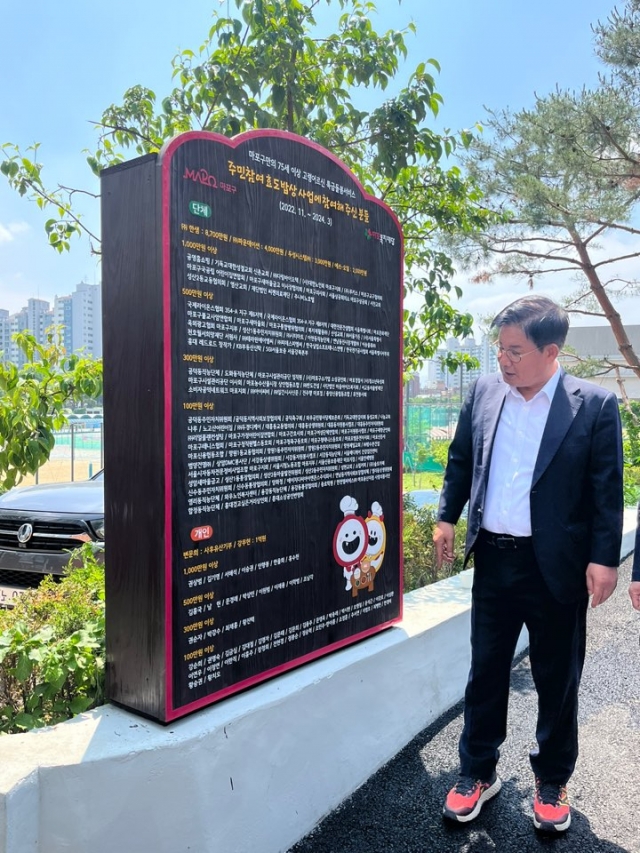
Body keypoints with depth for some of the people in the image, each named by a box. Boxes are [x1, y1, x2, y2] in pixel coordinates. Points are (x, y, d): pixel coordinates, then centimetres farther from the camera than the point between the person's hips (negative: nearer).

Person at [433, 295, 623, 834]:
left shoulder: (595, 405, -9)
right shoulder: (484, 392, 1)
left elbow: (608, 490, -7)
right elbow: (461, 461, 11)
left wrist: (604, 558, -9)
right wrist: (447, 516, 6)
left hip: (557, 566, -3)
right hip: (493, 558, 3)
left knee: (557, 682, 14)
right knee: (485, 672, 15)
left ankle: (552, 781, 37)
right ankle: (478, 773, 34)